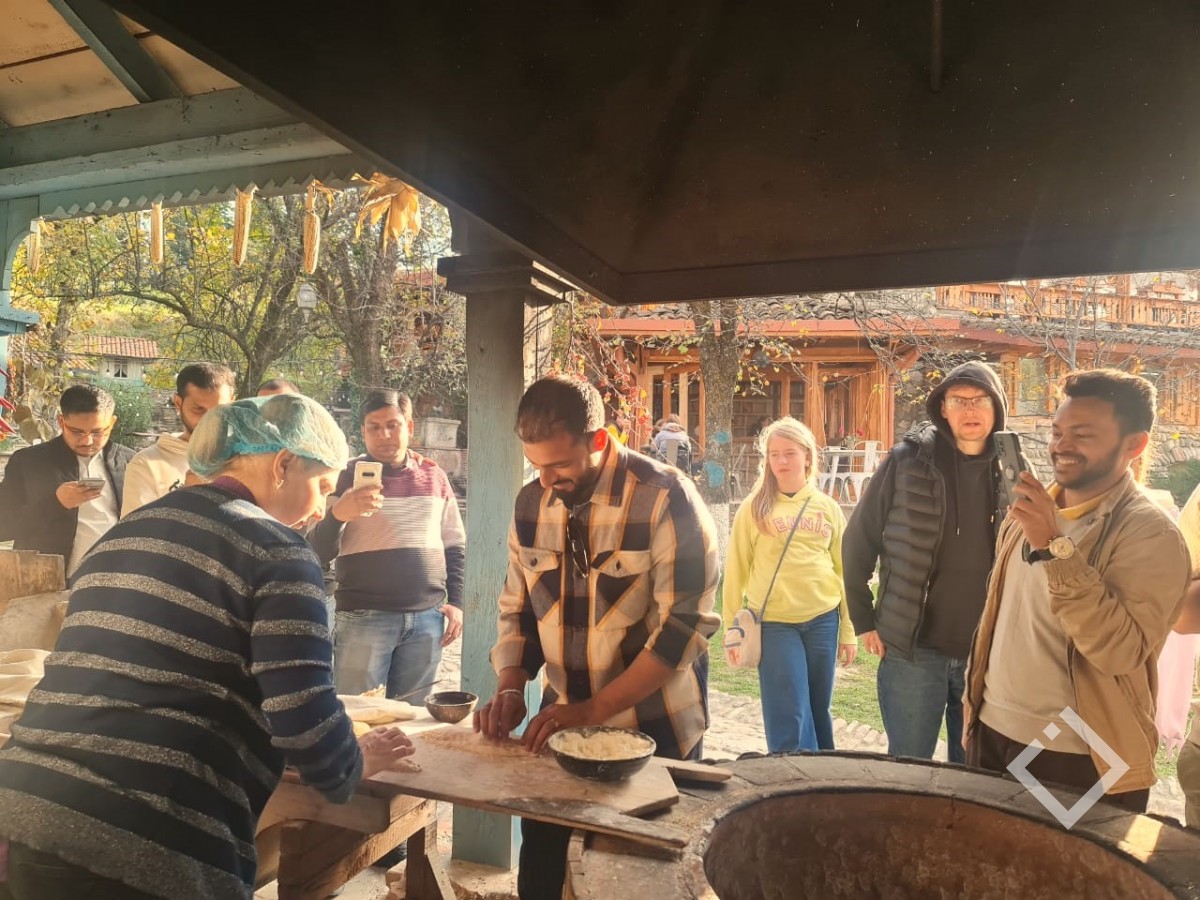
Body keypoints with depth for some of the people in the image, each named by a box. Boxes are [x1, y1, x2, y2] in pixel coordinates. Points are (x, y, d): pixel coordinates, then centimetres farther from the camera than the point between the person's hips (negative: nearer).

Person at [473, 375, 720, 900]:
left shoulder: (665, 498, -19)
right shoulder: (531, 503, -1)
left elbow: (684, 626, -22)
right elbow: (517, 607, 7)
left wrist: (595, 709, -25)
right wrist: (511, 687, -8)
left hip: (652, 729, -4)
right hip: (559, 719, 5)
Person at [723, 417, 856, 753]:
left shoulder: (828, 508, 7)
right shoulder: (754, 508, 0)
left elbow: (844, 572, 10)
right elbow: (736, 571, 2)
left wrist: (848, 631, 9)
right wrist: (732, 630, 1)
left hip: (823, 621, 3)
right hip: (773, 624, -2)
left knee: (818, 712, 13)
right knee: (790, 719, -1)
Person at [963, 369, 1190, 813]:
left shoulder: (1151, 534, -15)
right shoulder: (1030, 509, 5)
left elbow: (1122, 651, -27)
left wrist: (1055, 546, -31)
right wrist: (974, 694, 16)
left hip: (1081, 759, -6)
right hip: (993, 733, 6)